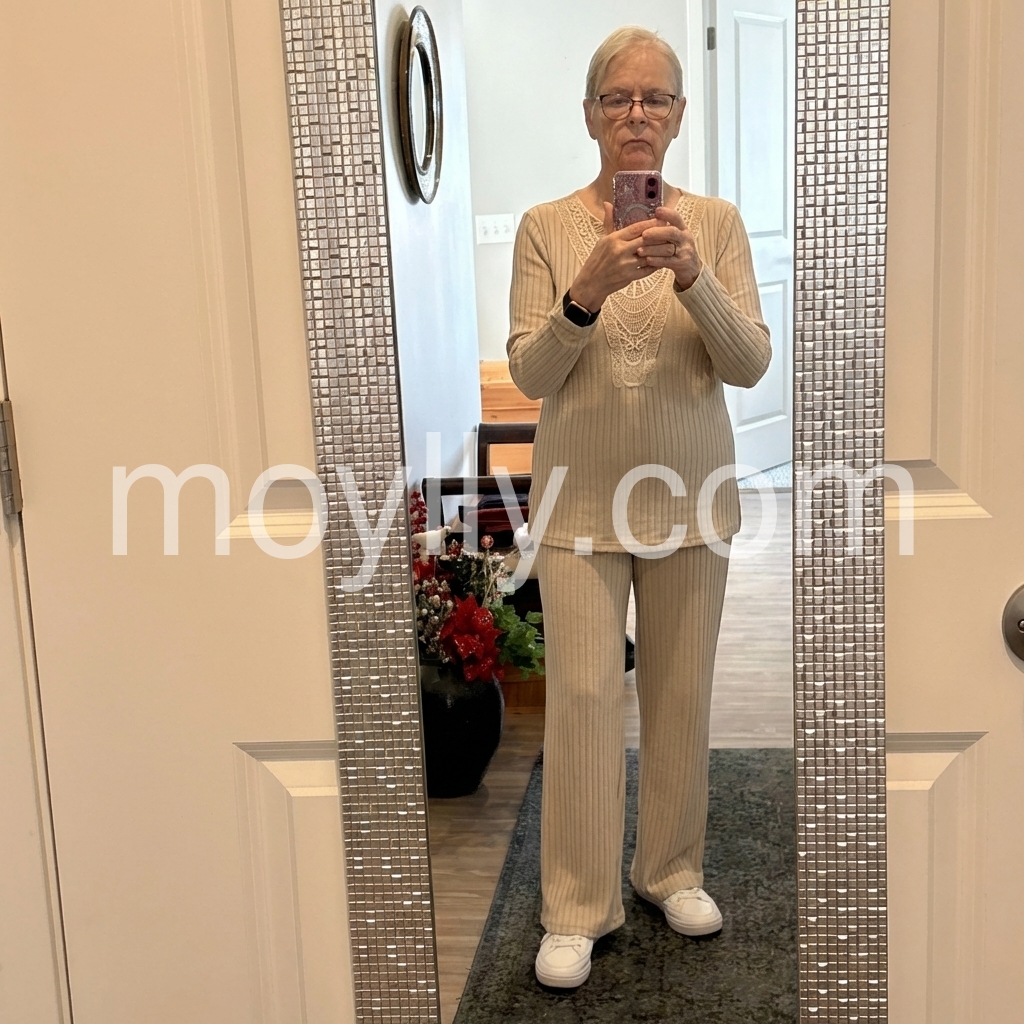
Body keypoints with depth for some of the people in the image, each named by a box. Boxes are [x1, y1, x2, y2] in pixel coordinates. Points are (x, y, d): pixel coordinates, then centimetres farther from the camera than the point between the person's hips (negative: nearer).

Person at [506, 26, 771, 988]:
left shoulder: (717, 221, 1)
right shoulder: (545, 226, -2)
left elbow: (750, 365, -7)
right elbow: (529, 374, -7)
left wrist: (692, 276, -24)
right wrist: (587, 293, -25)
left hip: (687, 493, 2)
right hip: (581, 495, -1)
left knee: (682, 691, 11)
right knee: (583, 692, 0)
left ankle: (673, 870, 31)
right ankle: (577, 907, 13)